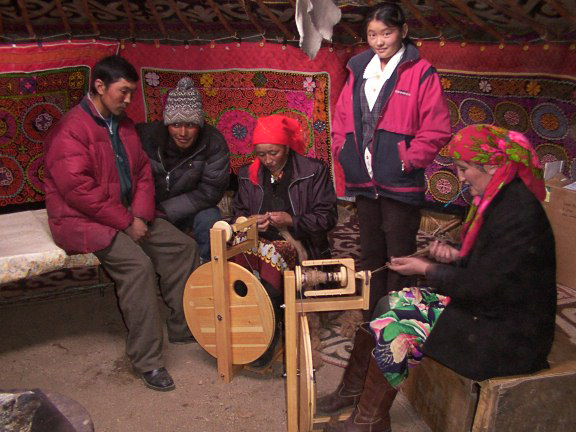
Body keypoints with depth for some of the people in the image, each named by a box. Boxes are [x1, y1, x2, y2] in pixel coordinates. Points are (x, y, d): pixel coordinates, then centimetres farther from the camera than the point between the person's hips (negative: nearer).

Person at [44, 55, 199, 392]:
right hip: (83, 220, -8)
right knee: (138, 264, -29)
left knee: (183, 246, -4)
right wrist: (126, 222, -20)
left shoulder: (123, 124, 10)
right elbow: (80, 191, -23)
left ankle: (184, 327, 8)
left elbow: (143, 171, 10)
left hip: (129, 215, 8)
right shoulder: (70, 131, -16)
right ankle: (147, 360, -18)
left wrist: (141, 215, -6)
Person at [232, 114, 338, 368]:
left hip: (299, 245, -3)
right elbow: (238, 211, 22)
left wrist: (291, 220, -14)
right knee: (239, 255, -32)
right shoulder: (248, 174, 16)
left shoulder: (313, 171, 4)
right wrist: (250, 221, -4)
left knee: (271, 256, -36)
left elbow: (327, 217, 0)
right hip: (259, 241, 3)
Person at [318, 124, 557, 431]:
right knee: (388, 308, 0)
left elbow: (484, 285, -24)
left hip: (506, 332, -10)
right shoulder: (499, 199, 5)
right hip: (485, 305, 10)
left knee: (394, 332, -17)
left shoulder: (519, 213, -25)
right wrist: (455, 256, -3)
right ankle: (352, 392, 14)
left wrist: (427, 269, -12)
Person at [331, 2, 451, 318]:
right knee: (371, 256, 17)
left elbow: (437, 130, -10)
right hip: (364, 182, 6)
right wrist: (343, 153, 2)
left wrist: (407, 162, -14)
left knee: (399, 259, 6)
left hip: (400, 184, -5)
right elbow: (341, 119, 15)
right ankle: (371, 320, 32)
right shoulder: (358, 69, 9)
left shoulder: (420, 73, -6)